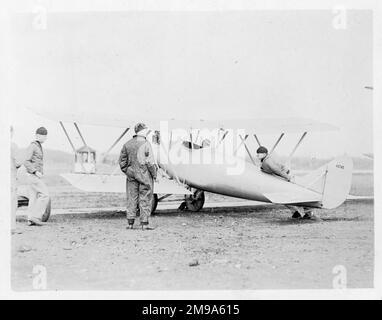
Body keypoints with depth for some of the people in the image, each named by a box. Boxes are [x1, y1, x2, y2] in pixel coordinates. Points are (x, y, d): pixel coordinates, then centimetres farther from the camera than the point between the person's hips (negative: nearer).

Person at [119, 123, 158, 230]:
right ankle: (144, 223, 3)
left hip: (131, 174, 5)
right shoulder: (146, 144, -10)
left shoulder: (127, 144, 7)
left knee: (131, 198, 9)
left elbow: (122, 161, 10)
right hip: (144, 175, -5)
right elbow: (150, 162, -13)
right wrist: (154, 174, -4)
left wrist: (127, 172, 18)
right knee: (145, 199, 2)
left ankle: (130, 223, 10)